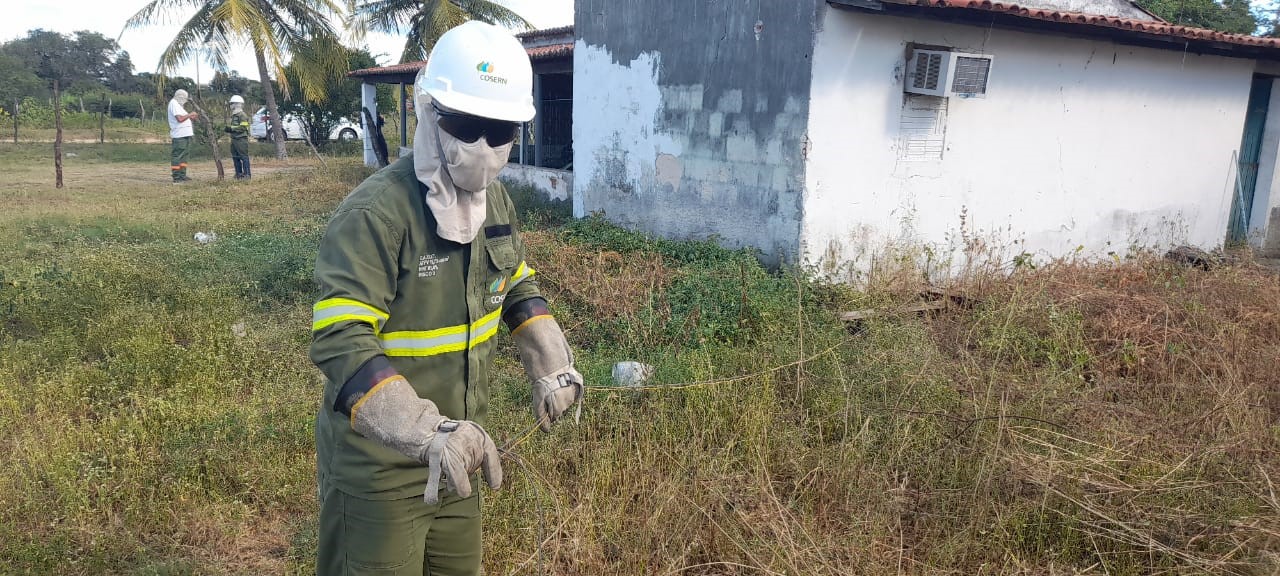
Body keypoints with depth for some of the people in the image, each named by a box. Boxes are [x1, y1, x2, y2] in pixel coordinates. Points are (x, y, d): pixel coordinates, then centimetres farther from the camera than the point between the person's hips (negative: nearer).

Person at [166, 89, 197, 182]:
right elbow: (180, 119, -20)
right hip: (179, 135, -11)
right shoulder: (174, 104, -9)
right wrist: (190, 115, -9)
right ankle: (176, 177, -7)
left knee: (183, 156, 14)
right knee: (177, 156, -8)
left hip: (185, 134, 11)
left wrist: (191, 118, 13)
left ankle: (182, 176, 19)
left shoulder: (177, 105, 22)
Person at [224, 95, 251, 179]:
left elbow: (243, 127, -20)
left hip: (241, 139, -10)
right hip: (234, 139, 10)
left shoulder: (242, 115, -11)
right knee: (235, 157, 12)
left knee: (244, 156, -8)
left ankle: (247, 174, -7)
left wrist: (231, 128, -20)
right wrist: (229, 129, 13)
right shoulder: (234, 115, 19)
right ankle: (239, 173, 18)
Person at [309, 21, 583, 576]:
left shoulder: (494, 199, 2)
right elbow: (340, 343, -30)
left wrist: (550, 366, 3)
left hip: (455, 452, 7)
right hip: (379, 464, -7)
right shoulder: (375, 212, -23)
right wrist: (424, 431, -40)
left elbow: (518, 288, 16)